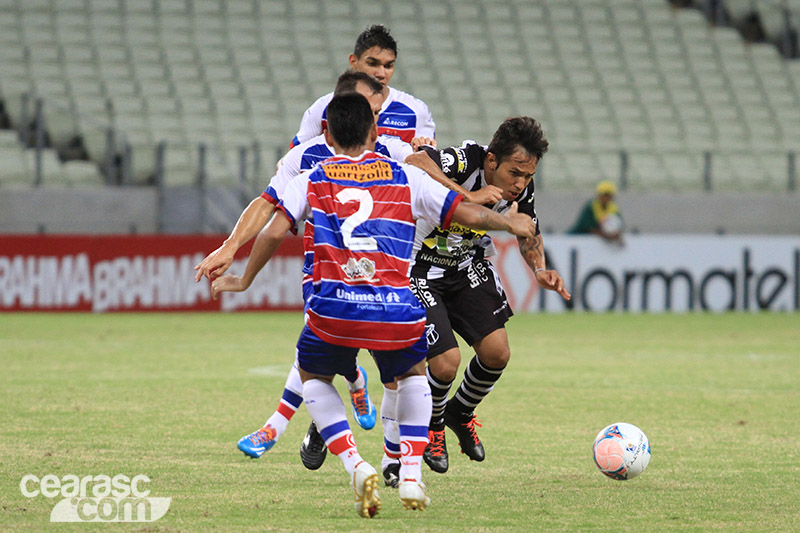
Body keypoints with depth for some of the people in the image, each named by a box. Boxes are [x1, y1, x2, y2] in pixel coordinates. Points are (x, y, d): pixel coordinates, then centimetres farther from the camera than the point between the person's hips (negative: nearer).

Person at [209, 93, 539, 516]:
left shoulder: (311, 179, 14)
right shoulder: (405, 177, 16)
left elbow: (274, 232, 3)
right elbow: (469, 215, 16)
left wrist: (243, 281, 18)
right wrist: (508, 222, 36)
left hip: (333, 308, -1)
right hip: (397, 310, 1)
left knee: (313, 376, 30)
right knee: (413, 373, 34)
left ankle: (356, 467, 8)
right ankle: (411, 475, 19)